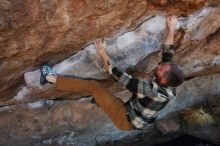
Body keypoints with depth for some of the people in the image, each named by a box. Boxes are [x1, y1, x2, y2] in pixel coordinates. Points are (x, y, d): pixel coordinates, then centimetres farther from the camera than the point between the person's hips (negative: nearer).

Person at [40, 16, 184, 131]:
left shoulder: (151, 89, -33)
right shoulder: (168, 87, -12)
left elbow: (118, 75, -29)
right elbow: (168, 53, -1)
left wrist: (102, 52, -20)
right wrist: (171, 29, 7)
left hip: (126, 120, -7)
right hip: (140, 123, 7)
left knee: (92, 86, -9)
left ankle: (50, 78, -1)